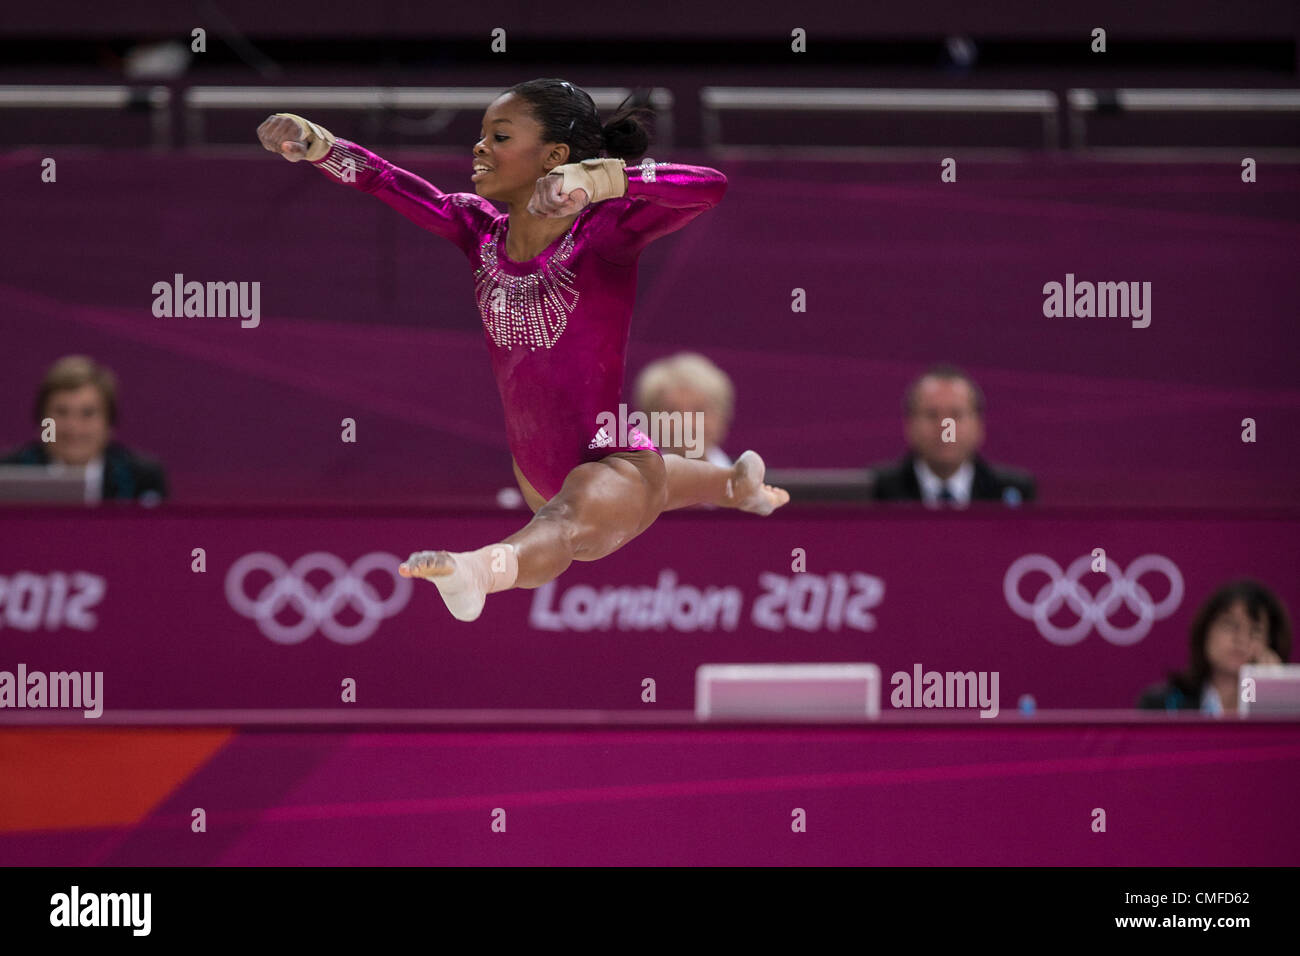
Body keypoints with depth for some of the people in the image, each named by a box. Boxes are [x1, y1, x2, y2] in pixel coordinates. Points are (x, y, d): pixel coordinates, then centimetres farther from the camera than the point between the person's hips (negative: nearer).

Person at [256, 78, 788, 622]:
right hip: (536, 470, 9)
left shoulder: (603, 231, -21)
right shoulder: (479, 232, -4)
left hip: (611, 461, -9)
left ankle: (478, 568, -80)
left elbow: (709, 187, -37)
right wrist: (316, 145, -33)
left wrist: (595, 180, -49)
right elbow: (383, 182, -14)